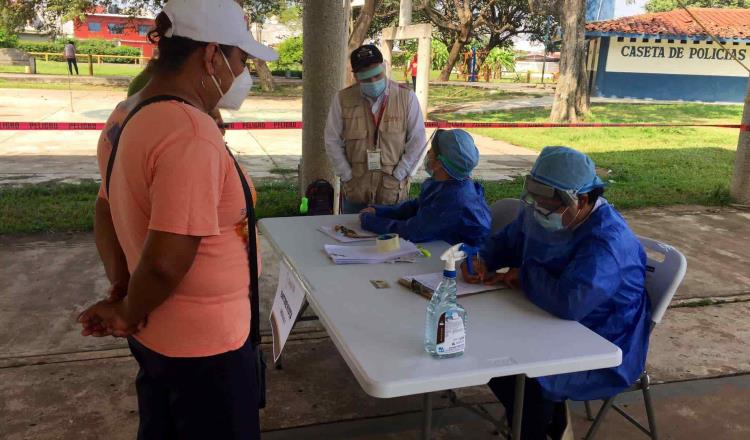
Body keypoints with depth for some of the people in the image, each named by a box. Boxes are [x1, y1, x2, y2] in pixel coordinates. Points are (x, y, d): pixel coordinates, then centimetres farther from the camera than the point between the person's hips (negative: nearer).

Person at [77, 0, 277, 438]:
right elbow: (165, 264, -29)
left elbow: (107, 214, 13)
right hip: (204, 345, -8)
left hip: (157, 334, 9)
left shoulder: (125, 117, 3)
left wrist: (120, 291, 6)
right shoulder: (192, 135, -27)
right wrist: (128, 315, -12)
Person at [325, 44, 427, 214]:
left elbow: (417, 142, -2)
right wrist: (347, 176, -2)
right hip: (354, 192, 1)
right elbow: (333, 141, 2)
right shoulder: (343, 99, -3)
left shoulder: (406, 97, -5)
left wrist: (397, 176, -6)